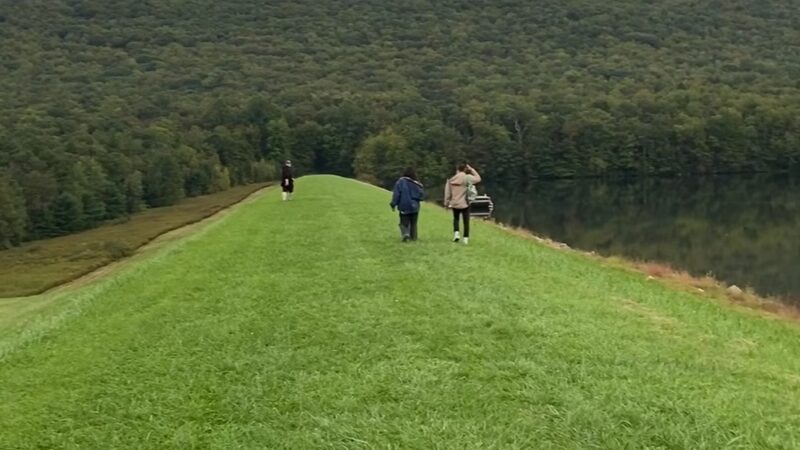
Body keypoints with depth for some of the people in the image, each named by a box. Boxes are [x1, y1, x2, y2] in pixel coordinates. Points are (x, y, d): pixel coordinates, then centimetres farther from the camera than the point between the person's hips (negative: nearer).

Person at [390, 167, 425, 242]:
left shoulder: (401, 182, -9)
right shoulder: (417, 184, -5)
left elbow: (396, 194, -10)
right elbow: (422, 195, -1)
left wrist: (393, 204, -4)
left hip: (404, 207, -1)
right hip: (414, 207, 2)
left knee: (404, 222, 5)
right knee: (413, 223, 15)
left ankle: (405, 234, -21)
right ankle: (413, 237, 15)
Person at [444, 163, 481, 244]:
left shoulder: (451, 180, 0)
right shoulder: (467, 178, -10)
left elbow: (447, 193, 2)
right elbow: (478, 179, 2)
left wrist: (447, 203, 11)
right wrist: (471, 169, 7)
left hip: (454, 204, 3)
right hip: (464, 204, -3)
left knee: (456, 218, 24)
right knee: (466, 221, 7)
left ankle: (456, 232, 4)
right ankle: (465, 238, 7)